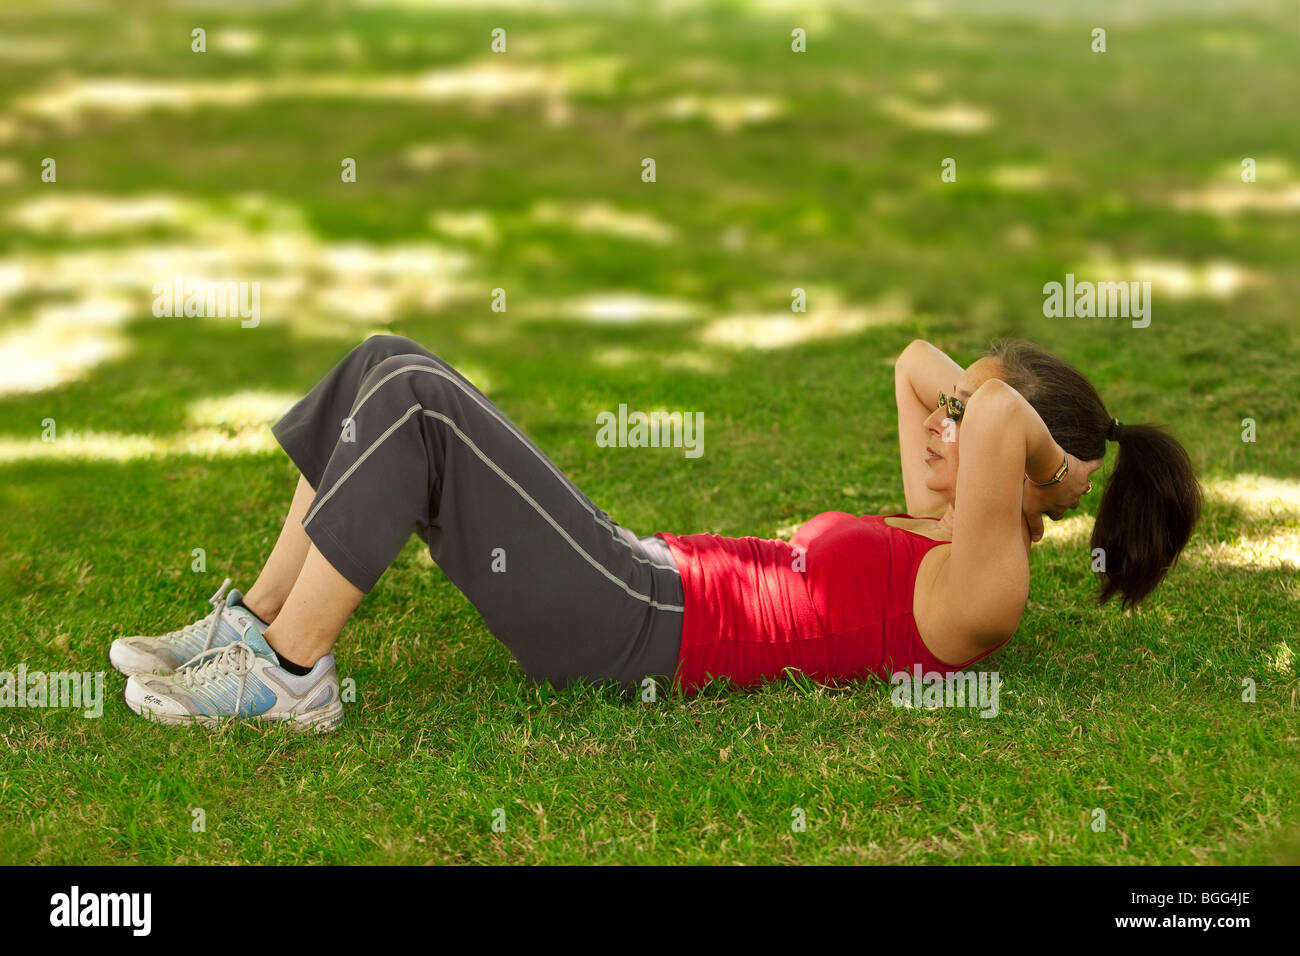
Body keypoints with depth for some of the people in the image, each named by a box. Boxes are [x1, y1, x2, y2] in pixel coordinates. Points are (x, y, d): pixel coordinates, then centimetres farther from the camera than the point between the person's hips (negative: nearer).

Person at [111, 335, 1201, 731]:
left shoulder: (981, 593, -10)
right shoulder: (932, 538, 19)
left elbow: (999, 420, -28)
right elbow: (918, 359, 30)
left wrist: (1038, 453, -8)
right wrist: (961, 401, 13)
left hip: (637, 627, -10)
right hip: (640, 571, 10)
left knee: (414, 402, -20)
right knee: (386, 364, 2)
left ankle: (287, 674, -11)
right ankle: (254, 623, 5)